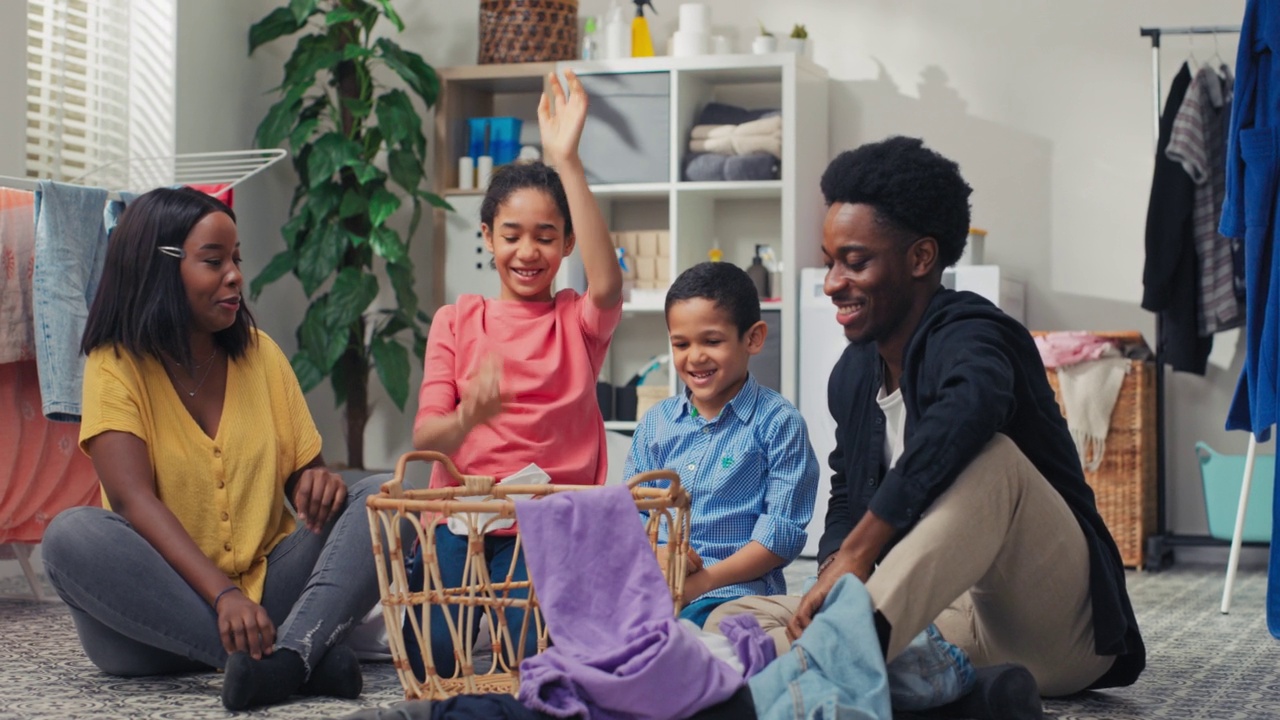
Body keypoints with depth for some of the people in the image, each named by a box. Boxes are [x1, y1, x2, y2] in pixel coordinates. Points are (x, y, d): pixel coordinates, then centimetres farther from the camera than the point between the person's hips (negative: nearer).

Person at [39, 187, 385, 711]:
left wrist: (317, 481, -15)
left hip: (267, 584, 4)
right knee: (71, 535, -32)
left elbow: (303, 469, 13)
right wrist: (223, 595, -33)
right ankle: (309, 654, -39)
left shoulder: (260, 354, 11)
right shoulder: (117, 366, -3)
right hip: (161, 600, -3)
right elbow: (132, 498, -17)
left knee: (379, 498, -15)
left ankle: (289, 649, -43)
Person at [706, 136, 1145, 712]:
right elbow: (849, 499, 18)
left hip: (1058, 627, -8)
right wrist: (834, 570, -7)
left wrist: (855, 554, -41)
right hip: (955, 621, 8)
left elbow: (965, 410, -41)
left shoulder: (970, 337, -16)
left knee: (988, 459, -35)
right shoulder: (852, 374, 9)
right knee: (733, 618, -6)